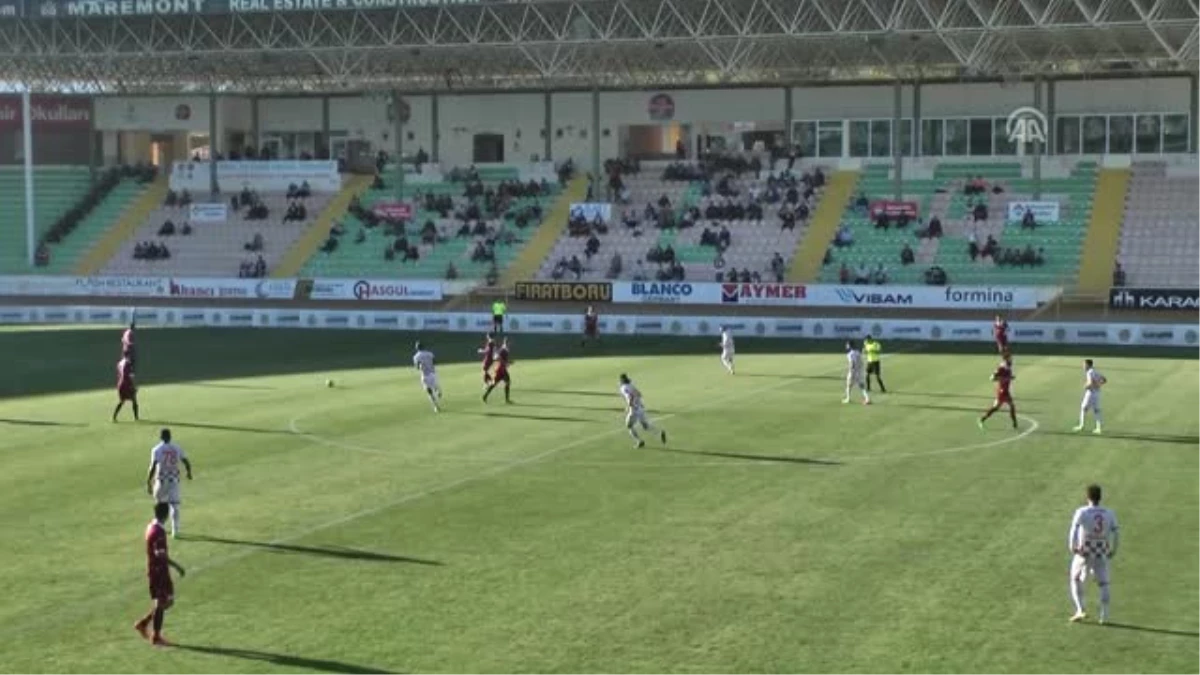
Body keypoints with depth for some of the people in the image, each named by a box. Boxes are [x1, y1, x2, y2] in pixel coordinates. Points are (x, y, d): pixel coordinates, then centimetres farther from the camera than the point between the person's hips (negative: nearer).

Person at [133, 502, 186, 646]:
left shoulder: (151, 527, 9)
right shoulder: (158, 531, -21)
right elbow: (160, 554, -26)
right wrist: (176, 566, -21)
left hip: (156, 569, 10)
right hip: (159, 571, -10)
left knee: (168, 600, 16)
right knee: (161, 602, -1)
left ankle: (143, 623, 20)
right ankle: (156, 637, 7)